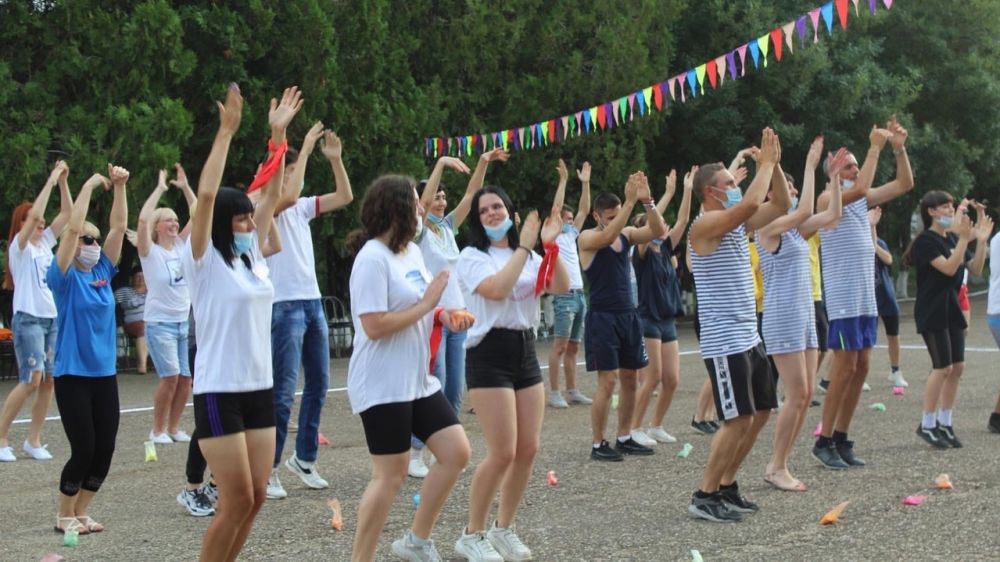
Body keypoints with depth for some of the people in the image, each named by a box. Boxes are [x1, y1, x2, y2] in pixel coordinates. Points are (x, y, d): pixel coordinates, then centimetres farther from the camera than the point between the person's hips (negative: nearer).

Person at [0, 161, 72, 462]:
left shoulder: (45, 242, 14)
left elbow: (67, 213, 11)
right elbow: (34, 213, -19)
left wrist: (63, 180, 2)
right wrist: (51, 179, -16)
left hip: (52, 319, 7)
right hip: (28, 319, -7)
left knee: (49, 381, 2)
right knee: (31, 380, -14)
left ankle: (33, 440, 9)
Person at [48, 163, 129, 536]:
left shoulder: (103, 272, 7)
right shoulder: (65, 278, -8)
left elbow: (119, 227, 1)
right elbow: (72, 228, -19)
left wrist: (119, 187, -8)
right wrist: (89, 186, -17)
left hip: (104, 374, 6)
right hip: (73, 375, -6)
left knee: (105, 451, 5)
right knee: (84, 450, -5)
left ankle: (82, 512, 21)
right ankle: (65, 516, 13)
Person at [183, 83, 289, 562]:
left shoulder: (252, 257, 10)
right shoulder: (203, 261, -7)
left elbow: (272, 195, 13)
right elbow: (206, 194, -19)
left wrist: (279, 134, 9)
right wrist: (226, 132, -20)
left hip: (259, 388, 7)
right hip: (219, 391, -7)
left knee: (256, 496, 8)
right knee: (236, 501, -7)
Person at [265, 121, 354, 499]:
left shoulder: (301, 207, 13)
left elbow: (345, 197, 12)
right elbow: (289, 196, -28)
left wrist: (336, 159, 1)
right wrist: (306, 148, -22)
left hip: (313, 303, 8)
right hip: (285, 307, -8)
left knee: (318, 384, 11)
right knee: (283, 392, -8)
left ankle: (304, 458, 23)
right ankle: (267, 469, -1)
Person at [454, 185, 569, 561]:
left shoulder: (529, 256, 13)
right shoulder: (473, 256, -4)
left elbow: (561, 288, -2)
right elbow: (497, 289, -23)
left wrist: (550, 244, -12)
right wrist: (524, 247, -19)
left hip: (525, 350, 6)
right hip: (489, 354, -6)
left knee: (529, 449, 4)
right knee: (502, 453, -11)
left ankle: (503, 529, 20)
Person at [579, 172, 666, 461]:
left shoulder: (626, 234, 8)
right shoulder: (587, 238, -7)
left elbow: (658, 230, -5)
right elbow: (608, 236, -29)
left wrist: (647, 201, -20)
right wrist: (631, 201, -33)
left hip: (628, 315, 6)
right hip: (602, 317, -6)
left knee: (630, 379, 10)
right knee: (608, 380, -8)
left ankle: (624, 438, 21)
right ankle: (598, 444, -1)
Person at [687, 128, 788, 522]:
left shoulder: (736, 224, 13)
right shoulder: (705, 225, -14)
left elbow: (780, 206, 15)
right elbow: (751, 203, -29)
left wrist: (775, 165, 3)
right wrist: (765, 163, -17)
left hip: (748, 338, 10)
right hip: (725, 342, -10)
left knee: (760, 413, 13)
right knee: (739, 419, -10)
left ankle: (726, 485, 22)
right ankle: (704, 496, -1)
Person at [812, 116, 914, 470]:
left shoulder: (862, 201, 14)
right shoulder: (827, 200, -9)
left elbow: (904, 184, 14)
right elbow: (859, 189, -28)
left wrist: (899, 148, 0)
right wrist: (876, 147, -20)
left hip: (867, 298, 8)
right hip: (842, 298, -8)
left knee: (861, 367, 7)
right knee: (845, 368, -8)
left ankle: (842, 439, 14)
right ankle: (824, 441, 1)